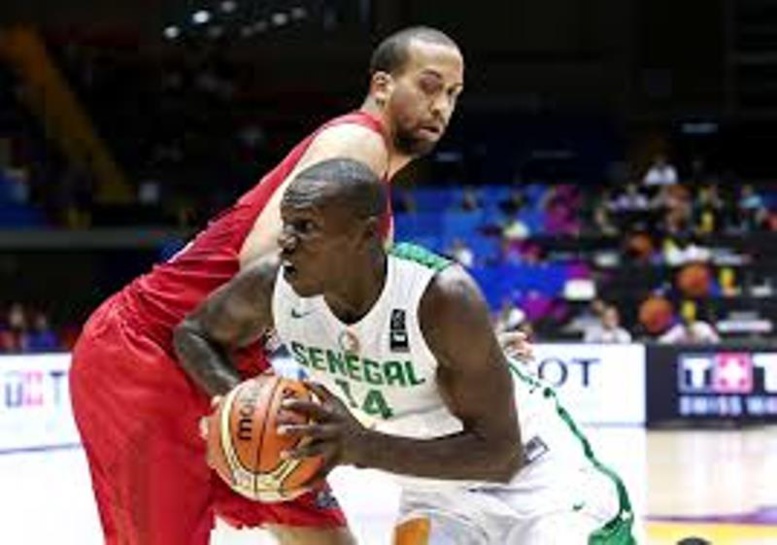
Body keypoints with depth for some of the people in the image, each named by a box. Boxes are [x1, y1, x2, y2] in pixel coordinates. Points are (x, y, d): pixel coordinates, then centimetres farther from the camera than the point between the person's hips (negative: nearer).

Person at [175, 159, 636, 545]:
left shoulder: (442, 297, -34)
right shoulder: (271, 288, -20)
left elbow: (501, 453, -30)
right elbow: (195, 334, 2)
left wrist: (366, 447, -42)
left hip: (534, 471, -4)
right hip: (436, 491, 5)